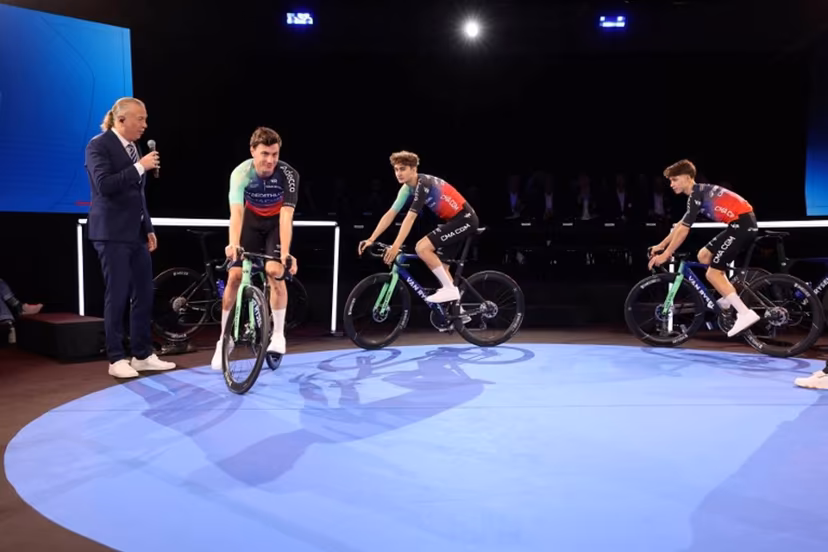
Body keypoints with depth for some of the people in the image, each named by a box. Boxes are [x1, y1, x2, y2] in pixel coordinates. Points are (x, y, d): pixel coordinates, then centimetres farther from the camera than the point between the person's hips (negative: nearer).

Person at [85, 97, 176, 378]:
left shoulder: (133, 147, 14)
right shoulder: (99, 145, -7)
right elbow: (105, 185, -21)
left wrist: (148, 228, 16)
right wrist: (140, 167, -19)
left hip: (136, 232, 7)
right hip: (113, 233, -7)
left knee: (144, 295, 7)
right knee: (117, 296, -3)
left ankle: (143, 354, 17)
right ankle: (116, 359, 7)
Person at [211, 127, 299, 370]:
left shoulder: (288, 175, -30)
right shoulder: (241, 173, -29)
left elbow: (286, 216, -36)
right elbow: (236, 212, -40)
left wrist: (285, 253, -47)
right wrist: (233, 244, -58)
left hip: (277, 223, -1)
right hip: (252, 221, 1)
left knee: (274, 271, -22)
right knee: (234, 276, -7)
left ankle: (278, 334, -4)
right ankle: (224, 339, 9)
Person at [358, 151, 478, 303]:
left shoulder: (423, 184, -22)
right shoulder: (407, 188, 5)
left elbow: (410, 218, -29)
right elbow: (390, 215, 3)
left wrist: (395, 246, -33)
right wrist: (371, 239, -4)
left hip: (465, 219, -10)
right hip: (453, 220, 10)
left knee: (422, 247, -19)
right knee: (439, 265, 9)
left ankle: (450, 290, -10)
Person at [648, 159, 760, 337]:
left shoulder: (696, 194, -11)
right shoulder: (698, 193, 19)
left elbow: (683, 230, -13)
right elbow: (680, 225, 26)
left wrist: (665, 255, -7)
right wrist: (660, 246, 27)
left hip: (742, 224, -10)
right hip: (740, 224, 10)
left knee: (712, 273, -8)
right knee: (704, 255, 18)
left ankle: (745, 314, -13)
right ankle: (729, 298, 16)